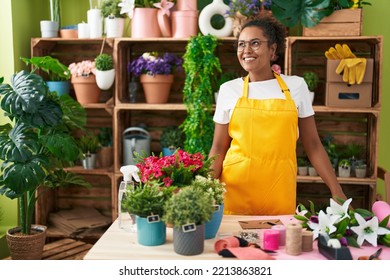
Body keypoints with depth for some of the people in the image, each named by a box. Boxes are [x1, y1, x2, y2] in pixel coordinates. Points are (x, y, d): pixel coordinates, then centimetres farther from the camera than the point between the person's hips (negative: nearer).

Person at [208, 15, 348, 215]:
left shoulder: (296, 85, 3)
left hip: (280, 191, 0)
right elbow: (218, 149, 5)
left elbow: (312, 144, 6)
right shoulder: (228, 89, 2)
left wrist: (336, 190, 1)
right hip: (235, 188, 0)